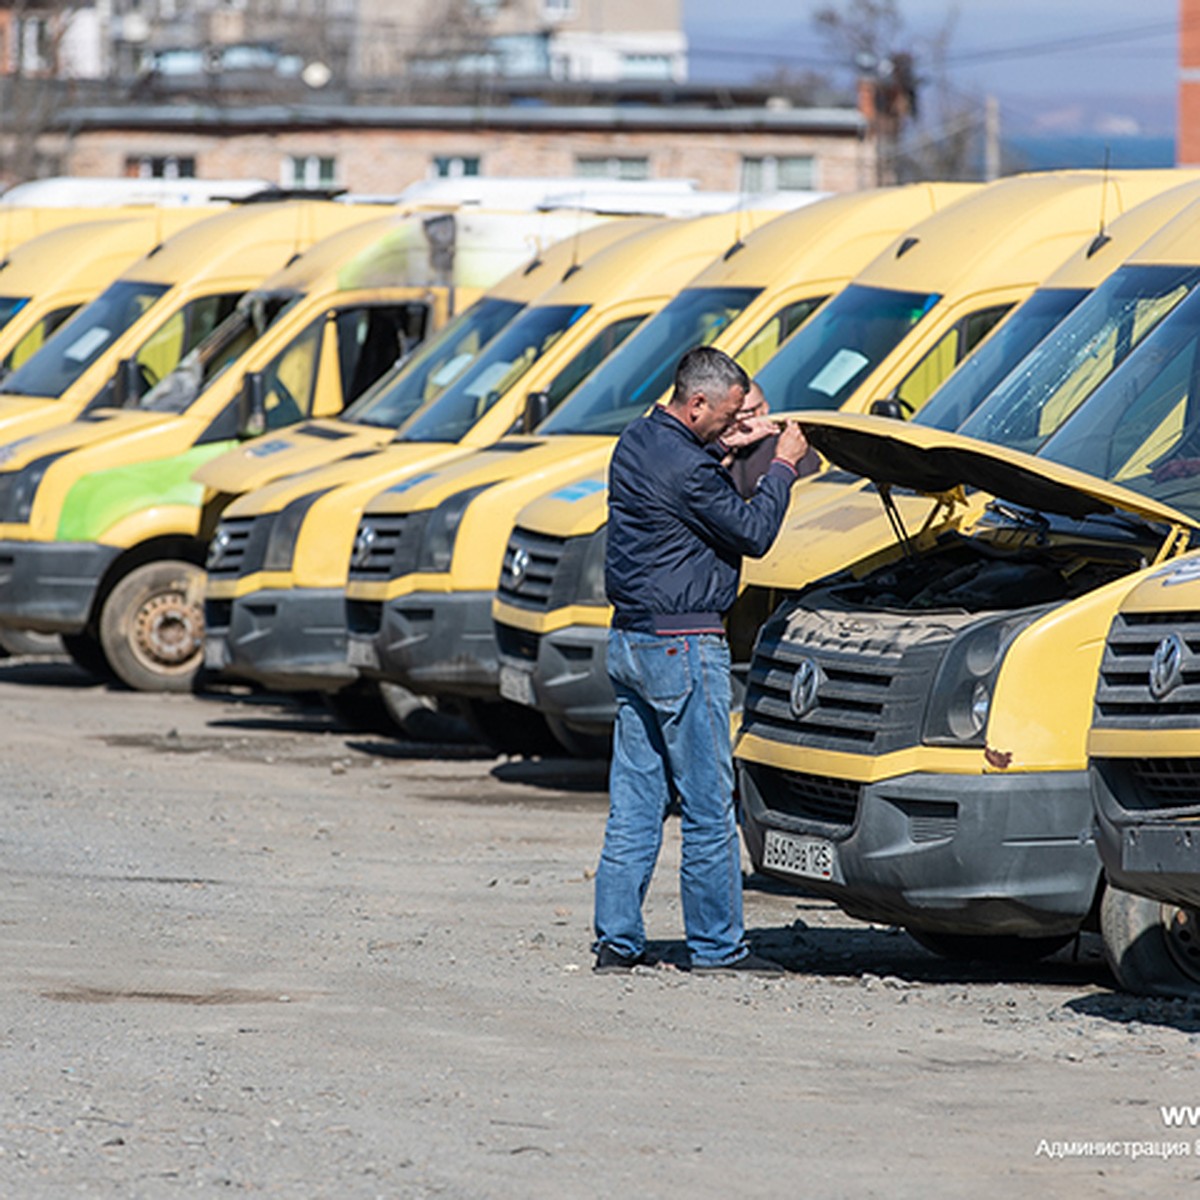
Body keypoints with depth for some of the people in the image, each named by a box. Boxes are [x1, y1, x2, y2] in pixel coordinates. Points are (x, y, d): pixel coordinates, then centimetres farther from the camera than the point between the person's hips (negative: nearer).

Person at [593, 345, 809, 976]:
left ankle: (616, 940, 10)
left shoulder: (635, 444, 8)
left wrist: (719, 450, 15)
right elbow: (753, 533, -12)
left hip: (629, 640, 9)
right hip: (682, 647, -9)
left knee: (633, 804, 10)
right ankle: (716, 945, 3)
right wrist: (782, 465, -1)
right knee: (708, 807, -1)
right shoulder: (686, 468, -19)